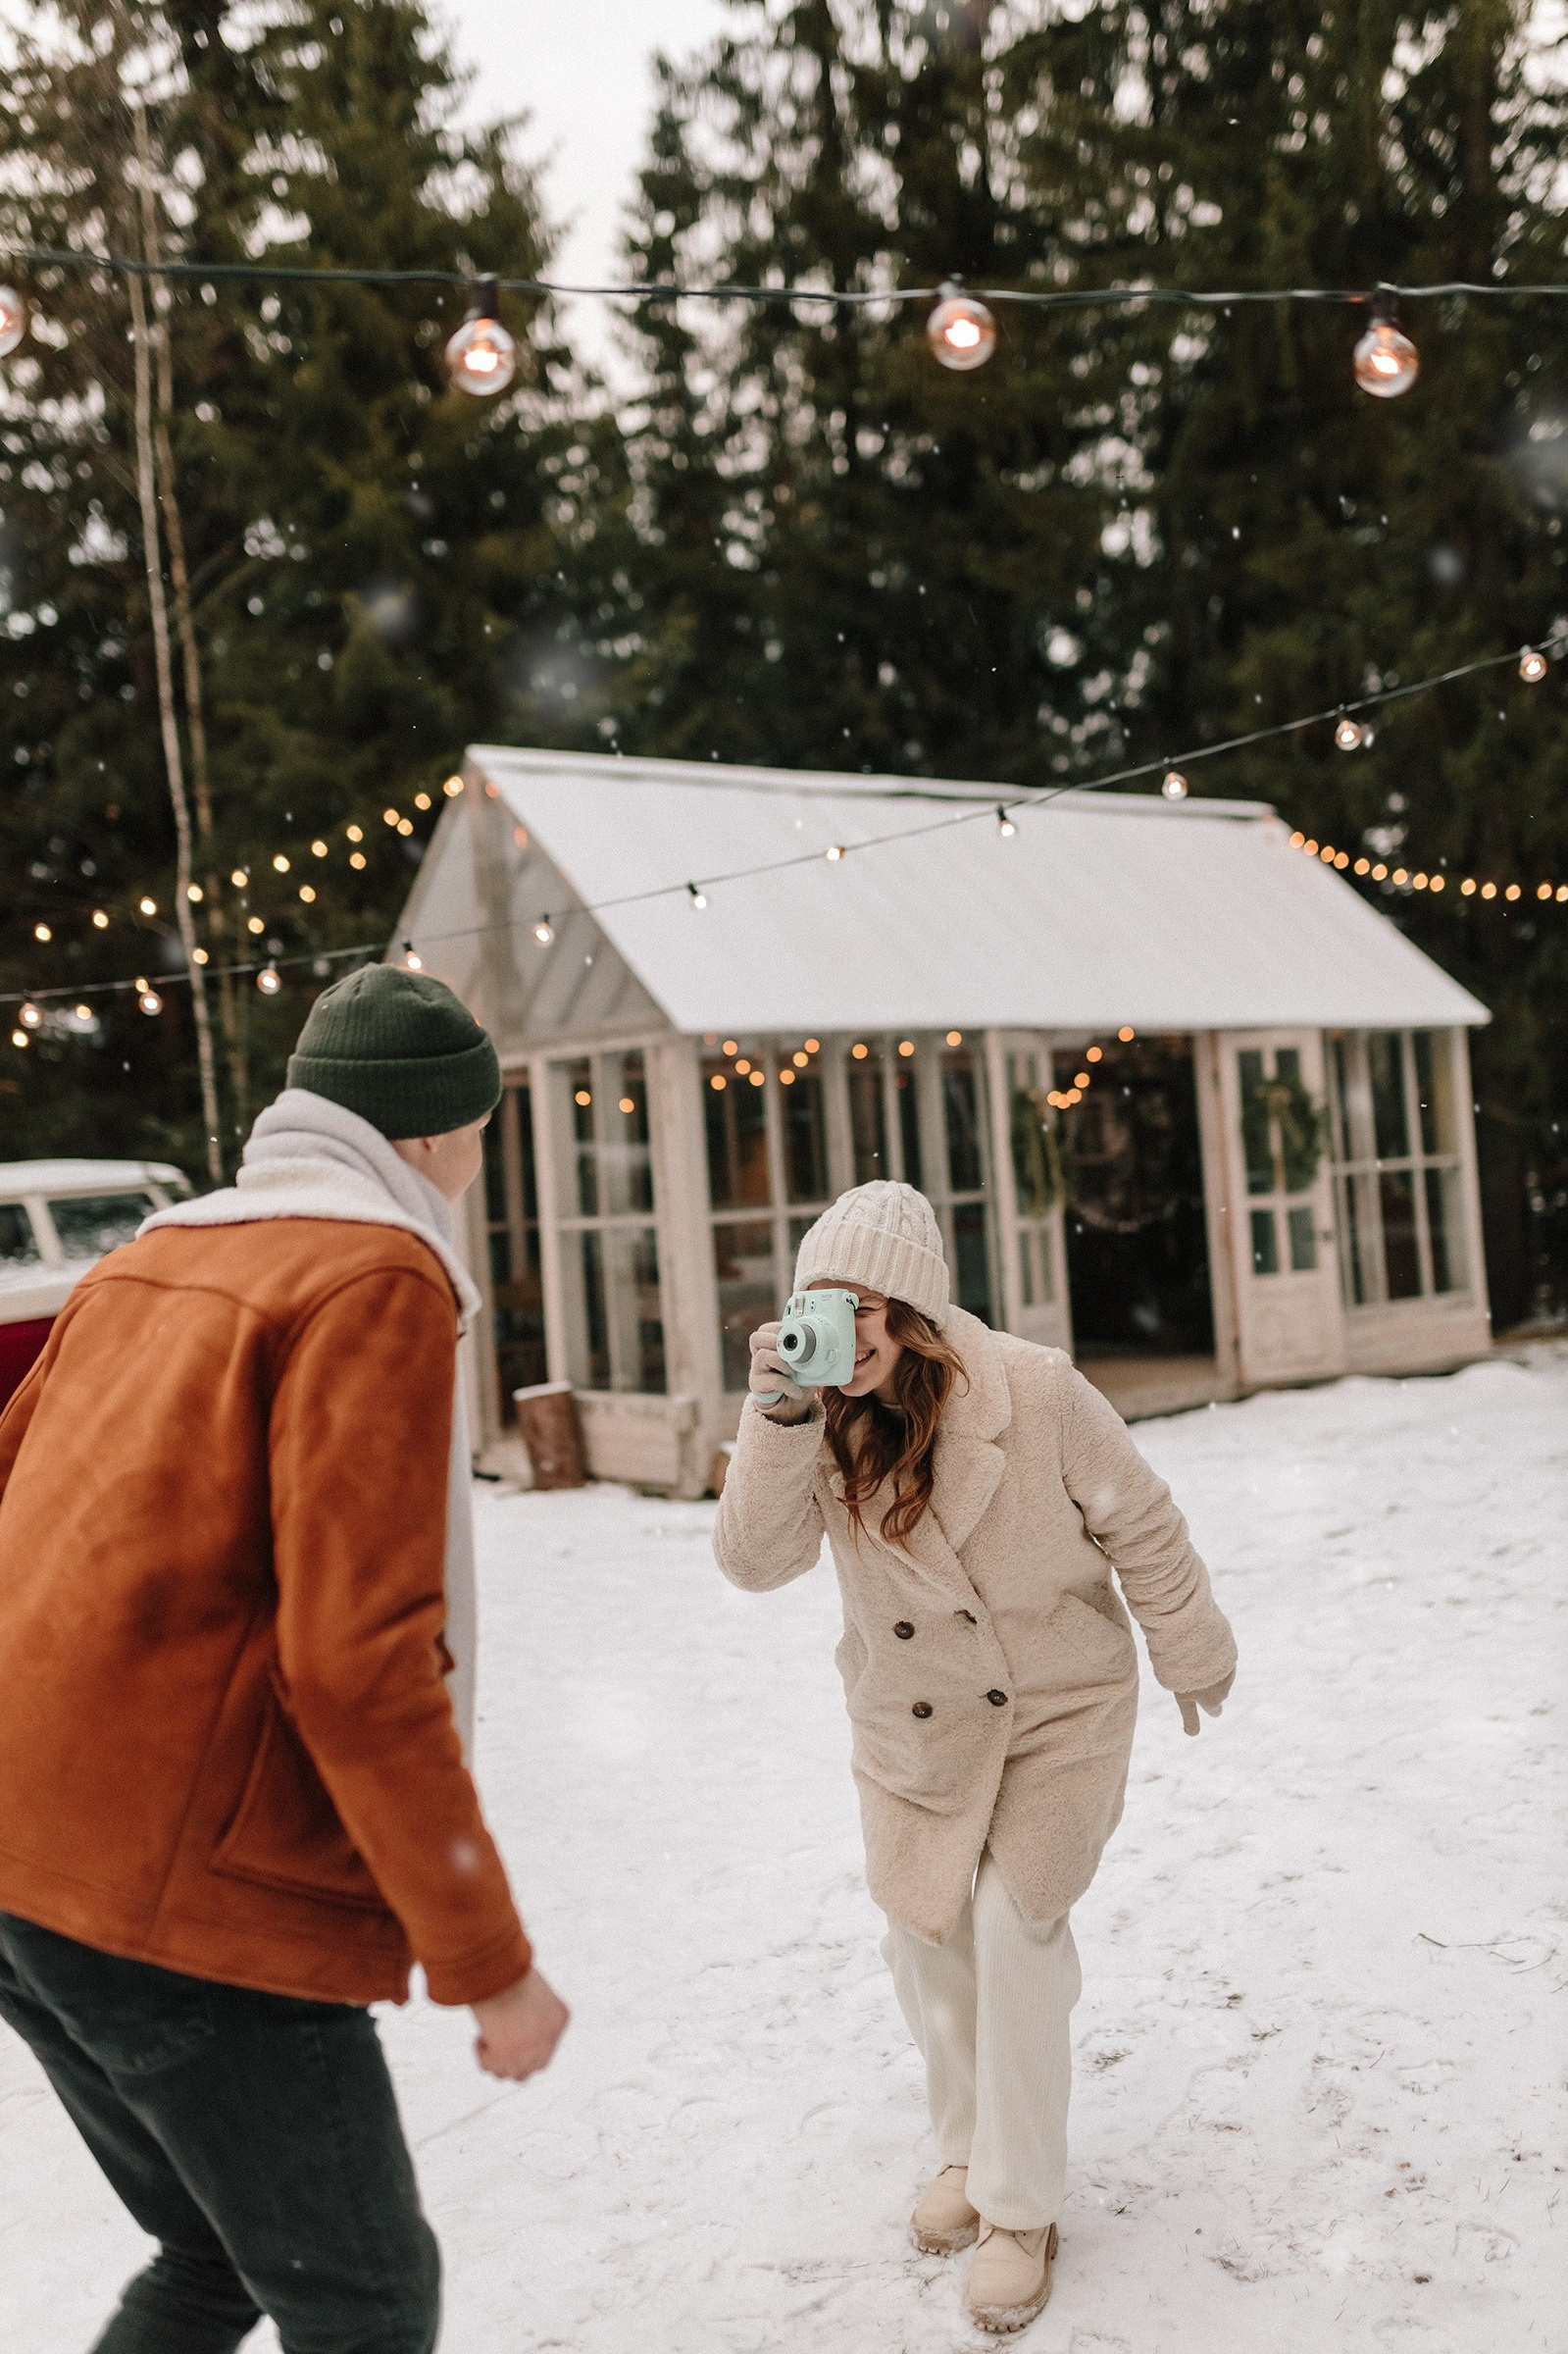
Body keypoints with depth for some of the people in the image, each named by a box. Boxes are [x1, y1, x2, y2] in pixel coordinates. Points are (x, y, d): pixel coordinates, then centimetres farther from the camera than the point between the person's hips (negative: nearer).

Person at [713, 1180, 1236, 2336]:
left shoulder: (1035, 1392, -25)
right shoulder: (819, 1417, -15)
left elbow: (1142, 1531, -12)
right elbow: (756, 1557, -27)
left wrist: (1193, 1662, 1)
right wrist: (779, 1418, -41)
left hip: (1058, 1706, -4)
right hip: (912, 1723, 4)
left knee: (1015, 1929, -10)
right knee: (923, 1936, 12)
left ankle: (1022, 2207, 10)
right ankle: (971, 2150, 38)